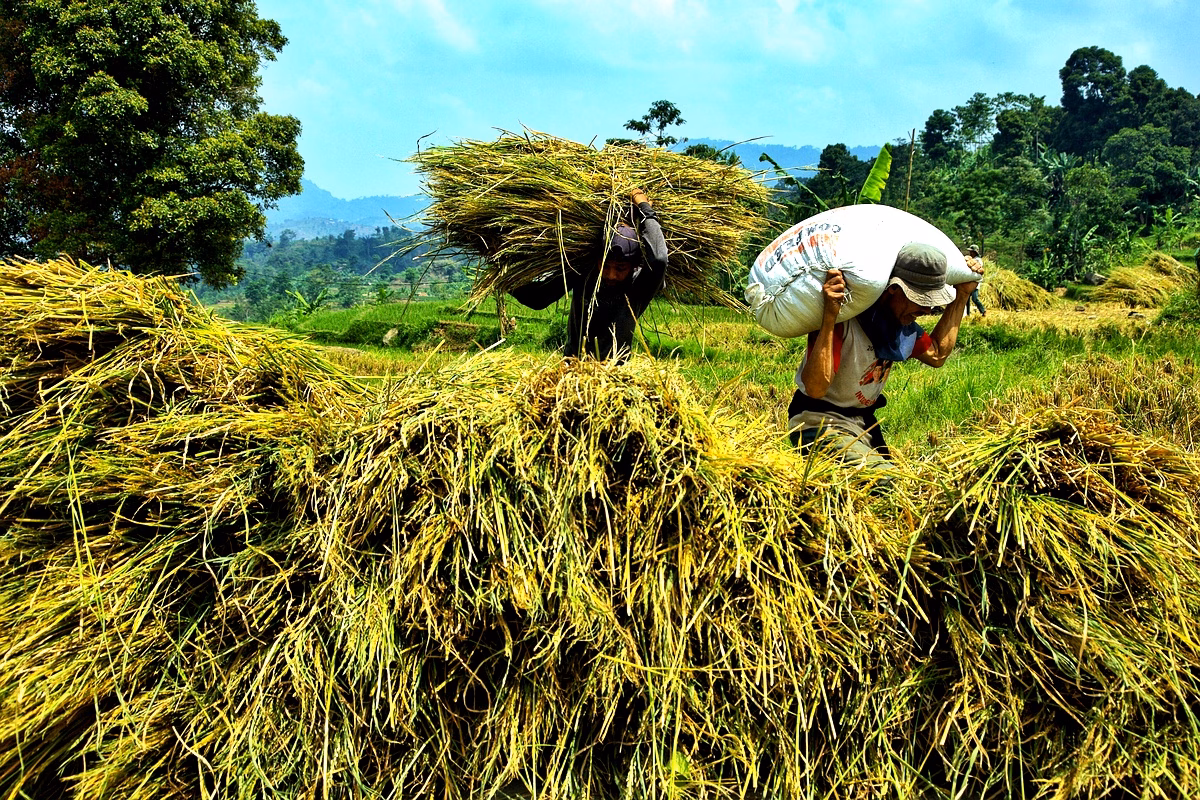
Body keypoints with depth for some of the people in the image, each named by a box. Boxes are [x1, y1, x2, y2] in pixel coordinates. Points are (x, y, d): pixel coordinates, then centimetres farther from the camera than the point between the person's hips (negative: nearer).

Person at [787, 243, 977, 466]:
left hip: (864, 421, 10)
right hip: (820, 426, -10)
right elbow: (816, 387, -35)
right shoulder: (843, 318, -25)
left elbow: (937, 354, 21)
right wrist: (829, 317, -42)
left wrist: (962, 296, 16)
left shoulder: (902, 319, 4)